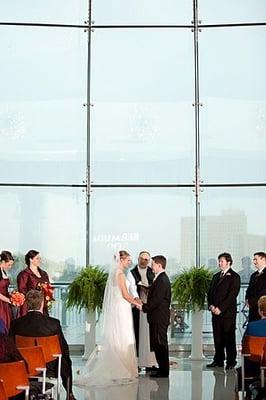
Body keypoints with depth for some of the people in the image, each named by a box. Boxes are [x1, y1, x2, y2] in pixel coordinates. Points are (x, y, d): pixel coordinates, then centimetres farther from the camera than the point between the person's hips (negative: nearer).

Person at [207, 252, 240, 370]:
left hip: (228, 312, -6)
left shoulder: (234, 277, -4)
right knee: (217, 337, 7)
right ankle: (218, 360, 14)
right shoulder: (216, 276, 18)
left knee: (229, 337, -2)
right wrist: (211, 305, -1)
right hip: (216, 312, 6)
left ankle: (231, 361, 4)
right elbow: (210, 293, 17)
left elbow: (232, 295, -12)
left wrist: (220, 308, -15)